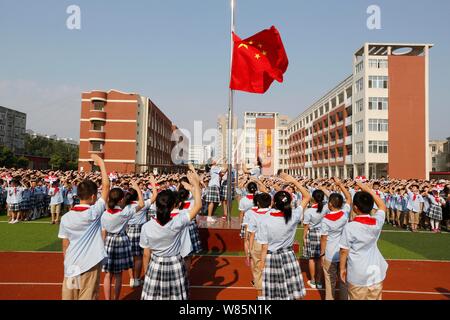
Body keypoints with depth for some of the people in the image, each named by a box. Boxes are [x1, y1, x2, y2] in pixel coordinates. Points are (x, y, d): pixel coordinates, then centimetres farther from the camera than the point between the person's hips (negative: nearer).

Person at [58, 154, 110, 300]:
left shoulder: (66, 217, -2)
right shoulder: (93, 213, -14)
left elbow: (65, 246, 6)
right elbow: (106, 186, -12)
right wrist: (101, 163, -7)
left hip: (71, 267, 4)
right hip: (90, 266, -4)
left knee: (69, 297, 15)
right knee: (87, 297, 7)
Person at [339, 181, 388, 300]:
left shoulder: (350, 227, -18)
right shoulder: (377, 222, -7)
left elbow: (344, 251, -12)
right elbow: (383, 206, 14)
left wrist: (342, 269, 2)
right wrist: (368, 189, 13)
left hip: (357, 274, -4)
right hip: (376, 272, 4)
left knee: (357, 298, 13)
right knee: (375, 298, 18)